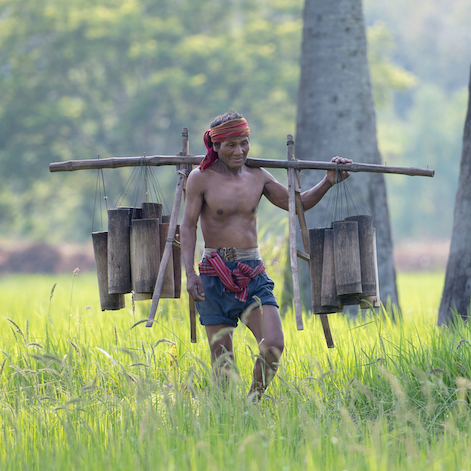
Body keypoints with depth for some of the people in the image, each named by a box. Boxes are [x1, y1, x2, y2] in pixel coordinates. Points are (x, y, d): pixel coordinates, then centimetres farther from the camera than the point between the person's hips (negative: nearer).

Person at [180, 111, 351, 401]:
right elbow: (188, 226, -6)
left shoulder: (257, 177, 9)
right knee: (222, 361, -1)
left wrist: (328, 182, 2)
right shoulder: (202, 179, -3)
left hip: (253, 274, 3)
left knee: (274, 346, -14)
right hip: (216, 275, -3)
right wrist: (190, 273, -17)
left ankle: (253, 403, 5)